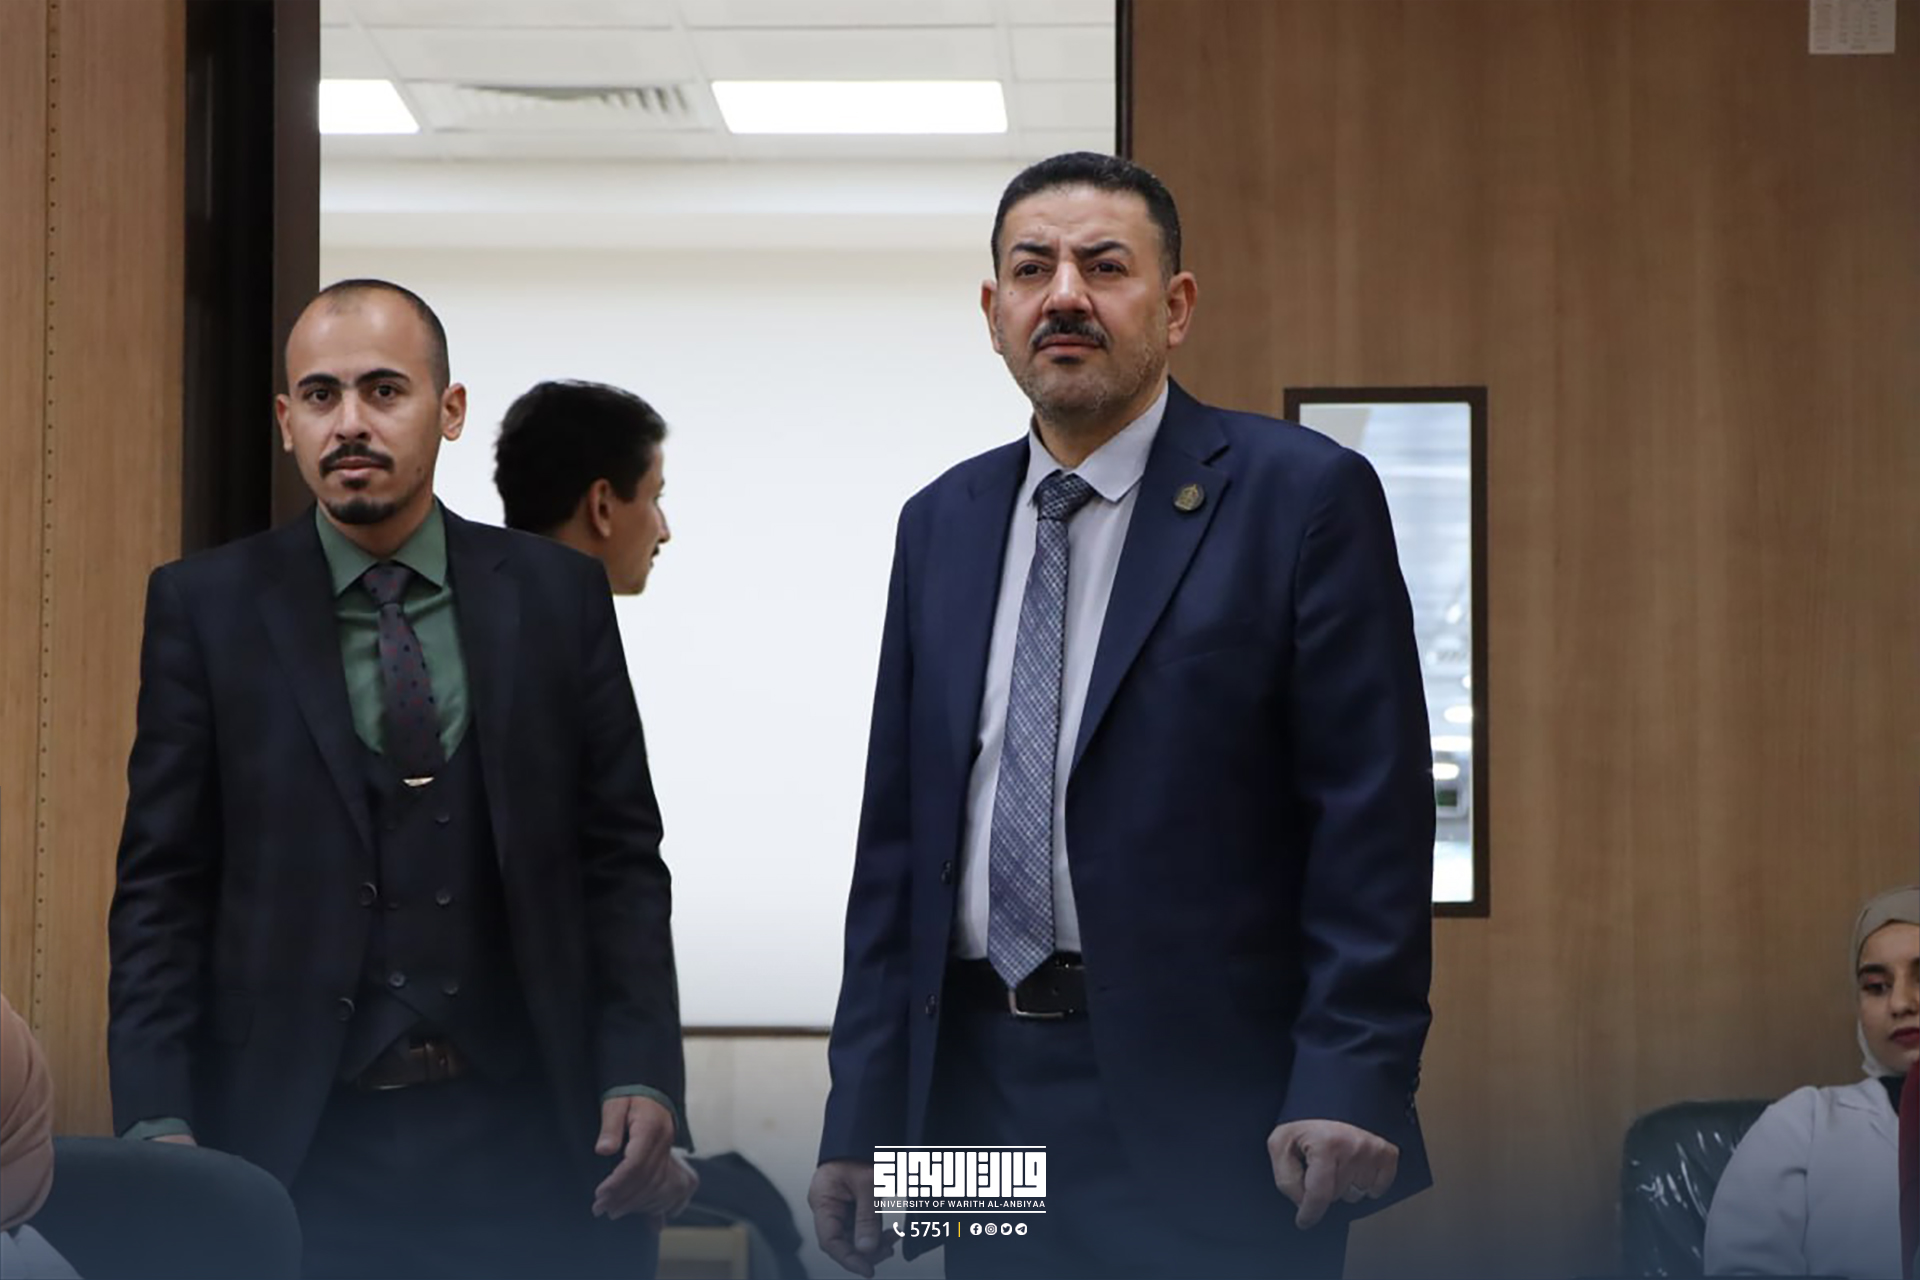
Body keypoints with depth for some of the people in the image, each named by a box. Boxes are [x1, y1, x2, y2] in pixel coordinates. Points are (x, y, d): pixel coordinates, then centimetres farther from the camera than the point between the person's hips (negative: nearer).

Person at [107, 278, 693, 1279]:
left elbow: (622, 858, 6)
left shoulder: (556, 595, 5)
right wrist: (156, 1122, -10)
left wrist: (641, 1076, -6)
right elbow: (162, 885, 0)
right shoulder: (207, 606, 2)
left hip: (522, 1135, 1)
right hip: (298, 1147, -1)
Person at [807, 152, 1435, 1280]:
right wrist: (863, 1117, 7)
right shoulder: (943, 523, 13)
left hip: (1203, 1105, -5)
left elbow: (1370, 816, -9)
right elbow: (899, 836, 12)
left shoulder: (1303, 495, -4)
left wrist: (1353, 1082, -18)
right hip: (982, 1092, 5)